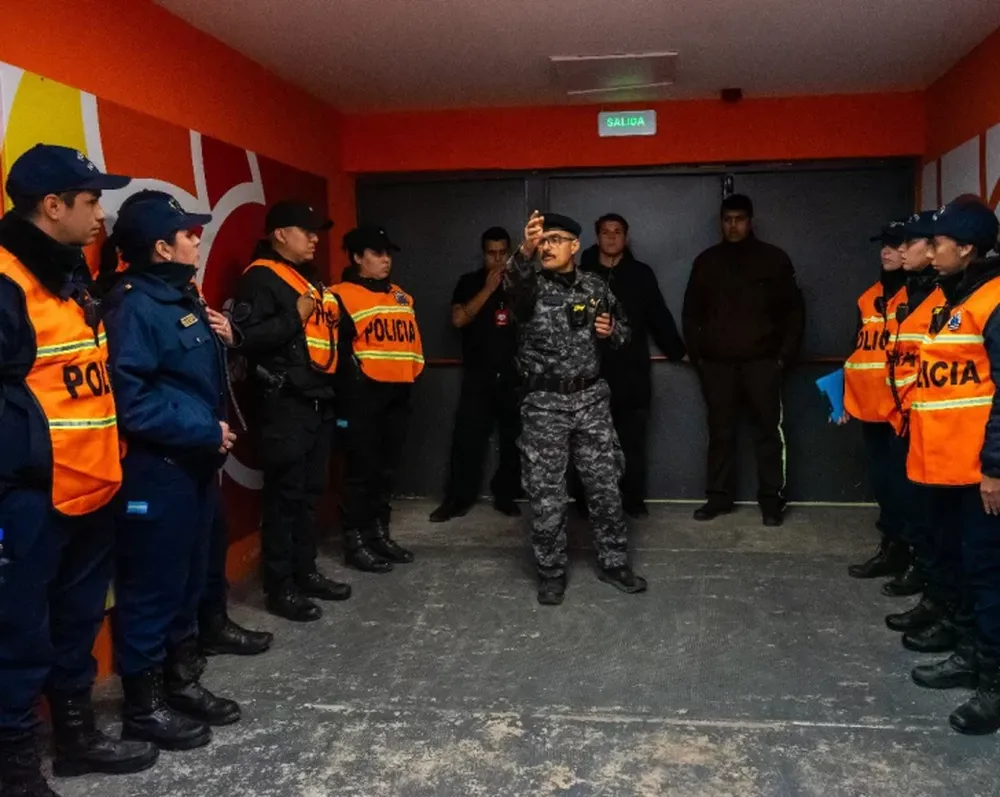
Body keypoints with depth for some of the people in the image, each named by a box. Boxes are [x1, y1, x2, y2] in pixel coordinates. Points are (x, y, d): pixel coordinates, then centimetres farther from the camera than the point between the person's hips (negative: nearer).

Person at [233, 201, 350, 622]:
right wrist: (295, 316, -19)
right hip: (286, 404, -9)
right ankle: (280, 586, 3)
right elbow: (246, 337, -21)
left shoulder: (311, 278, 20)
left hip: (319, 401, 9)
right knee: (284, 494, -5)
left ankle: (305, 571, 24)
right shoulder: (261, 277, -8)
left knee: (310, 492, 14)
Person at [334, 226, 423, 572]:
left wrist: (411, 375, 13)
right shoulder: (343, 296, -6)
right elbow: (337, 349, -12)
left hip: (397, 392, 7)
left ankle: (380, 534, 25)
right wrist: (352, 385, -13)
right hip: (363, 394, -7)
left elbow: (413, 340, 22)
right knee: (362, 469, -2)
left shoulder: (401, 297, 18)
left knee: (387, 469, 14)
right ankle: (355, 540, 7)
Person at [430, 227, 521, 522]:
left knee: (513, 439, 5)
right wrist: (488, 288, -12)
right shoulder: (470, 282, 5)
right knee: (467, 438, -5)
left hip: (515, 374, 1)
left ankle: (505, 496, 17)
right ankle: (457, 499, 3)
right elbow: (458, 319, -9)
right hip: (478, 375, -1)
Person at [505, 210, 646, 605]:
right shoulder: (531, 284, -4)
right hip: (544, 404, -2)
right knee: (546, 494, 3)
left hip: (591, 399, 2)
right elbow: (514, 279, -30)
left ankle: (614, 562, 25)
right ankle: (551, 572, 18)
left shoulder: (596, 288, 7)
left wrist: (611, 331, -5)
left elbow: (623, 330, 19)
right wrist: (525, 250, -51)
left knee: (605, 485, 9)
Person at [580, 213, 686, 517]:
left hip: (632, 369, 1)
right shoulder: (583, 273, 3)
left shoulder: (641, 274, 6)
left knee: (633, 439, 6)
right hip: (593, 369, 0)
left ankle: (634, 499, 16)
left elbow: (659, 316, 9)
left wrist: (678, 351, 7)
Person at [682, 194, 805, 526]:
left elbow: (793, 310, 4)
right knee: (720, 433, 7)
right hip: (717, 363, 2)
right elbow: (691, 312, 13)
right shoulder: (706, 261, 11)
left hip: (762, 361, -2)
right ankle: (719, 497, 15)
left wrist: (785, 353, -4)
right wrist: (697, 353, 4)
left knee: (768, 431, 1)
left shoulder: (774, 259, 4)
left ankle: (771, 499, 8)